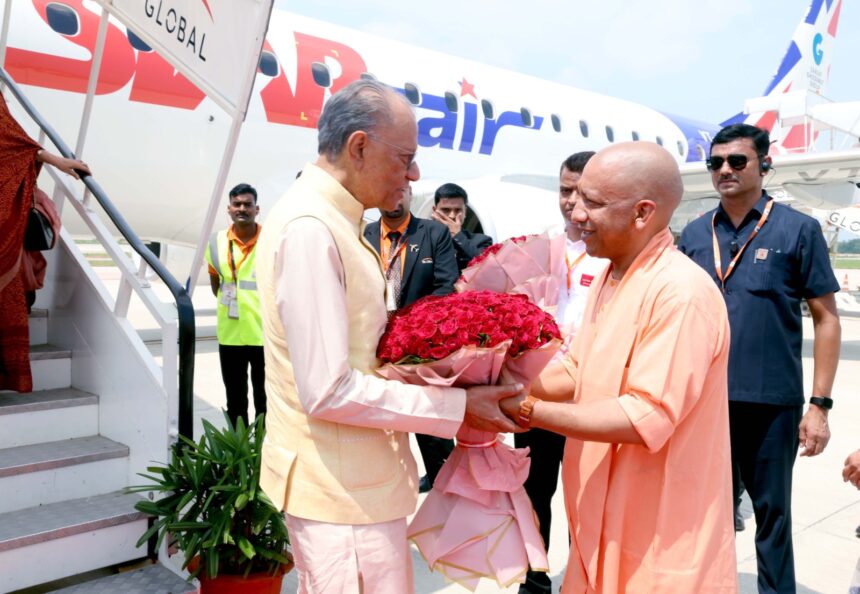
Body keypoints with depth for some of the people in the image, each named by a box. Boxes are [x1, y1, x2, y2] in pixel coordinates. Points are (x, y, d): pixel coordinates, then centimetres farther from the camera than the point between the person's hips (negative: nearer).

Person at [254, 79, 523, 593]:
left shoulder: (333, 221, 10)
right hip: (345, 491, -10)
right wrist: (457, 406, -18)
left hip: (352, 478, 10)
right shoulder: (311, 228, -21)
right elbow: (330, 391, -25)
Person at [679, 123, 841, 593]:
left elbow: (826, 319, -3)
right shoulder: (695, 234, 5)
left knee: (772, 511, 12)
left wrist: (819, 404, -8)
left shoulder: (798, 230, -4)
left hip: (772, 400, -3)